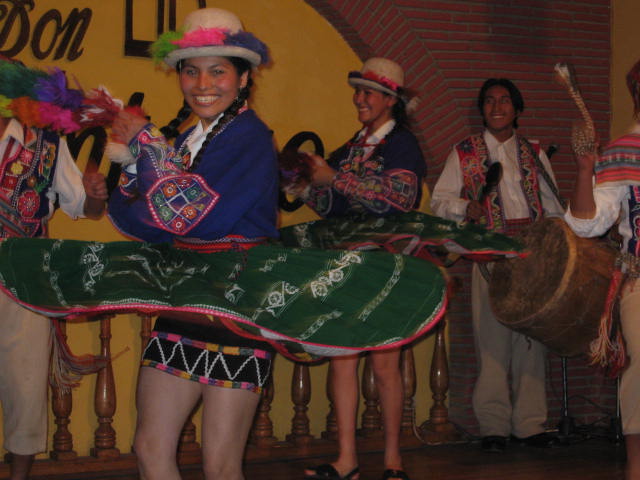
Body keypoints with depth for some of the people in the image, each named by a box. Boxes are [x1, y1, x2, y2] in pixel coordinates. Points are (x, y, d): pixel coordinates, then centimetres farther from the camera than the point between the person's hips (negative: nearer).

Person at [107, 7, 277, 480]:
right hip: (180, 309, 7)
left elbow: (185, 212, -20)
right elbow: (127, 212, 7)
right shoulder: (186, 139, 12)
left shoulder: (248, 136, -11)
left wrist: (143, 139, -11)